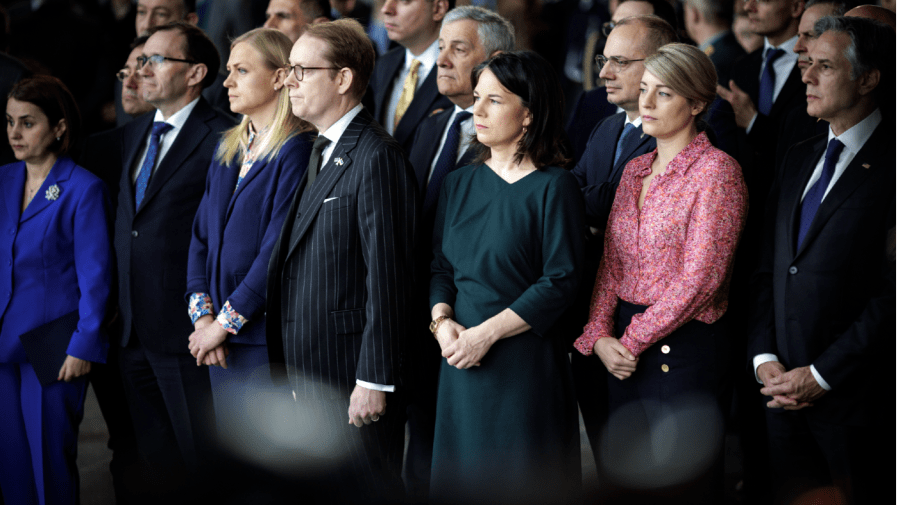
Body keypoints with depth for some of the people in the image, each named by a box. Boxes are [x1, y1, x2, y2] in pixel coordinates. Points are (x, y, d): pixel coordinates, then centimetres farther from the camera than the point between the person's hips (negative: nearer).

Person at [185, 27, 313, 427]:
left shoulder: (296, 151, -11)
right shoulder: (228, 149, 15)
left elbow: (278, 249, -17)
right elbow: (201, 234, 11)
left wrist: (224, 323, -13)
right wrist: (203, 315, -2)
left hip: (264, 339, -7)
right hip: (220, 338, 8)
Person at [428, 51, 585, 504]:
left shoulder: (554, 187, -7)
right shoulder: (459, 184, 11)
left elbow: (560, 281, -12)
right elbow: (441, 267, 12)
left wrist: (487, 333, -15)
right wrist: (442, 320, -8)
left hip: (525, 363, -5)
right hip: (460, 363, 5)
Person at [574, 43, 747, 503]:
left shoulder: (716, 170, -12)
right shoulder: (634, 171, 12)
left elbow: (701, 277, -17)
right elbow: (611, 263, 11)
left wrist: (633, 341, -12)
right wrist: (599, 336, -5)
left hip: (685, 348, -7)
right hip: (624, 349, 7)